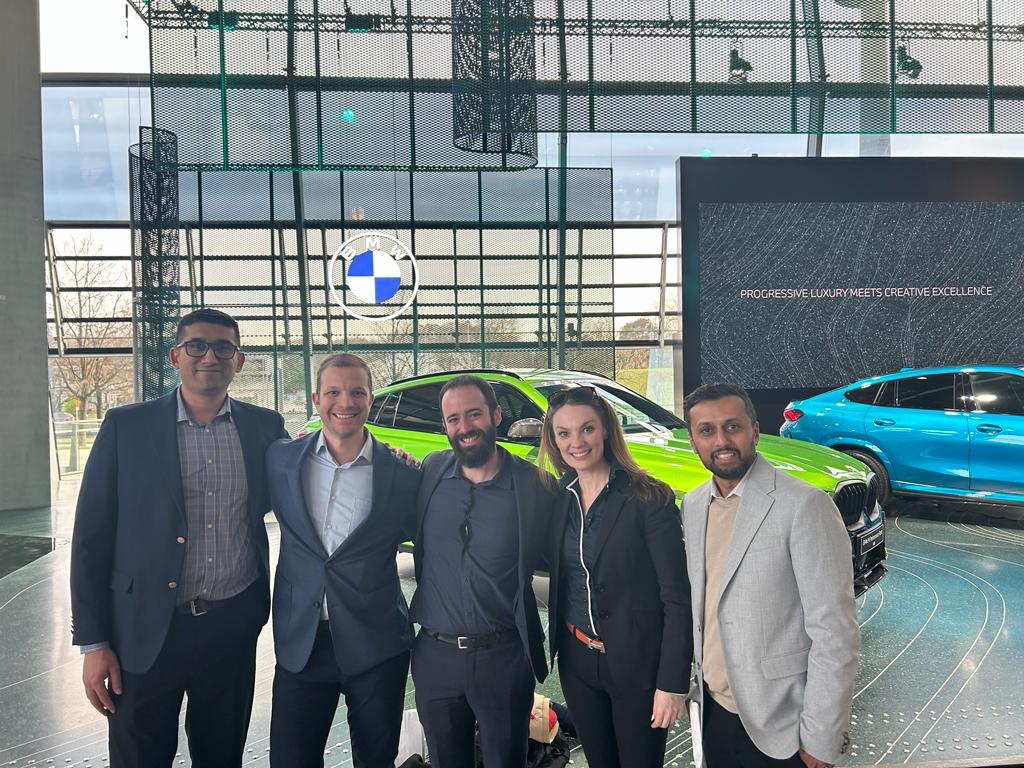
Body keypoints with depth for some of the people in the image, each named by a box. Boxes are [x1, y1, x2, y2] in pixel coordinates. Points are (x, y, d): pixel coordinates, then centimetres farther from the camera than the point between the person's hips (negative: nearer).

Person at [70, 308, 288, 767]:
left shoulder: (264, 427, 1)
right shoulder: (126, 427, -4)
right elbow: (92, 537, -2)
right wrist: (93, 643, -5)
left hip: (234, 626, 2)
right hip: (146, 630, -1)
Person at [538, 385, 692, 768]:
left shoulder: (649, 498, -15)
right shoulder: (559, 498, 0)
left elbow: (677, 597, -15)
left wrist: (672, 682, -16)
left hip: (637, 663, -5)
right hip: (576, 660, 5)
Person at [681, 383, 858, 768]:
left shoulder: (805, 505, -17)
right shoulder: (692, 505, 3)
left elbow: (834, 632, -17)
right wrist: (700, 678, 11)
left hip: (778, 725, -6)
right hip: (714, 708, 6)